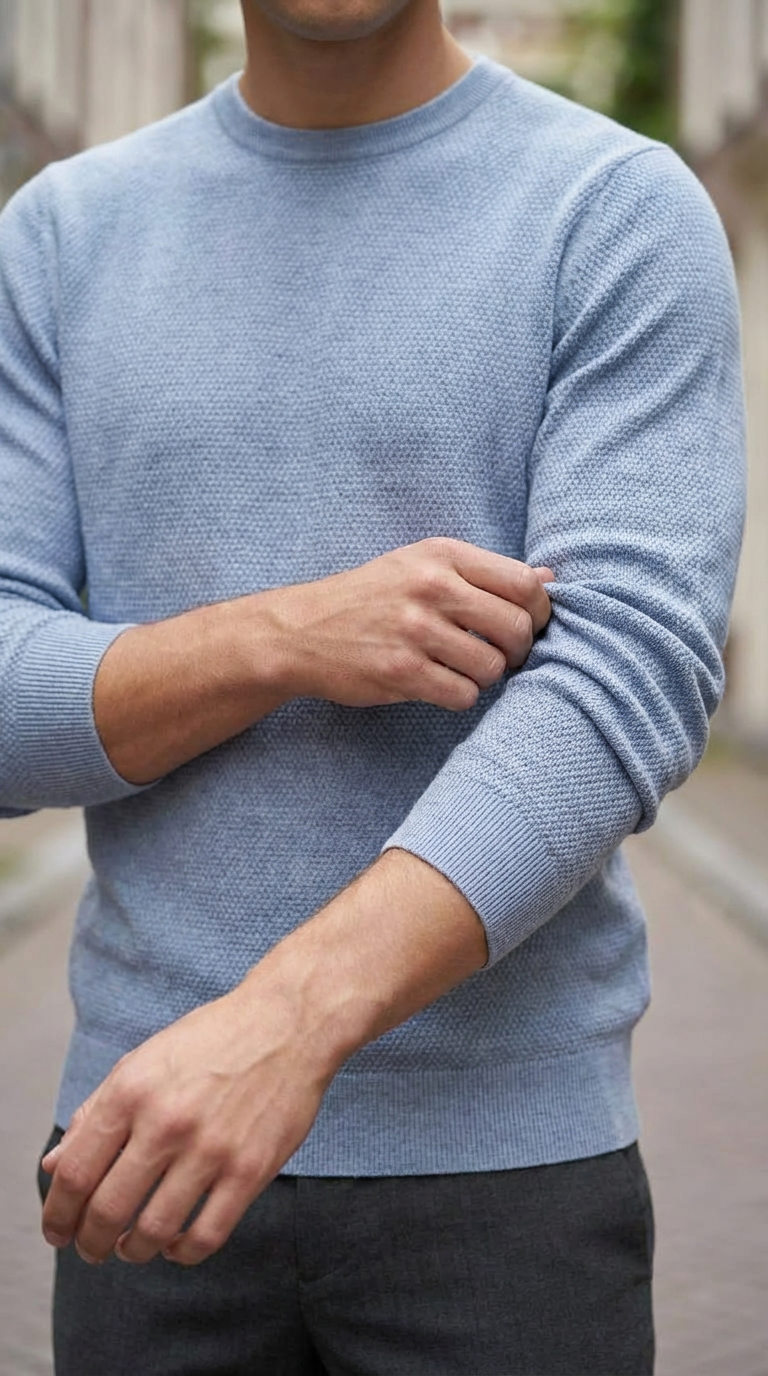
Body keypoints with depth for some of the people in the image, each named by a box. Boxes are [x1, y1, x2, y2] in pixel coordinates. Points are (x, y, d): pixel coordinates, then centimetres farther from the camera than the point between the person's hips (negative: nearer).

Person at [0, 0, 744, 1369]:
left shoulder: (629, 215, -4)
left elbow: (626, 686, -16)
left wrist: (280, 1023, -29)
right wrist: (285, 638, -18)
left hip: (503, 1153, -2)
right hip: (157, 1142, 3)